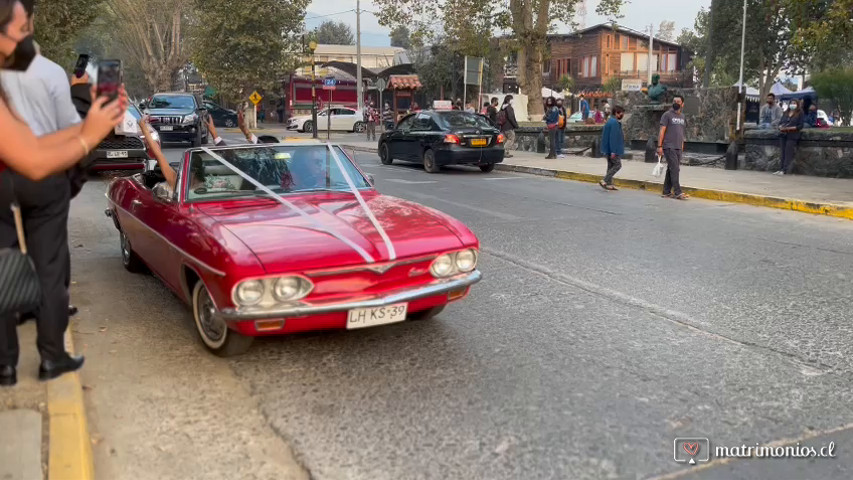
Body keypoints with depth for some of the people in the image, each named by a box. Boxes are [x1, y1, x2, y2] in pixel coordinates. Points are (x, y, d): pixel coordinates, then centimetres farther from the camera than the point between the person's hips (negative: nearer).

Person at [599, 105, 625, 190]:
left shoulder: (610, 121, 14)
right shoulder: (614, 123, -18)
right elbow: (613, 137, -23)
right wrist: (613, 151, -23)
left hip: (607, 149, 10)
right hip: (613, 149, -10)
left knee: (611, 166, 13)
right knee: (617, 165, -5)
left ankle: (609, 184, 16)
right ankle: (605, 181, -10)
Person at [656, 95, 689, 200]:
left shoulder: (682, 116, 17)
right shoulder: (667, 115, -3)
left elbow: (682, 132, 20)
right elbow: (662, 131, -7)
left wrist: (682, 146, 16)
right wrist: (659, 146, -14)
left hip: (678, 148, 7)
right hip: (669, 147, -7)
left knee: (671, 170, 8)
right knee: (674, 169, -12)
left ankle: (667, 191, 14)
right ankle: (678, 192, -13)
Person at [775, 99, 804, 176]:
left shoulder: (800, 114, 2)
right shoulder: (786, 113, 19)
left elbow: (800, 126, -6)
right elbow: (781, 122, 19)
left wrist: (789, 128, -16)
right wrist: (780, 127, -5)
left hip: (792, 136, -5)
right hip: (783, 135, 5)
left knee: (788, 153, -10)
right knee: (783, 153, 3)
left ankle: (785, 170, -14)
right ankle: (780, 169, 2)